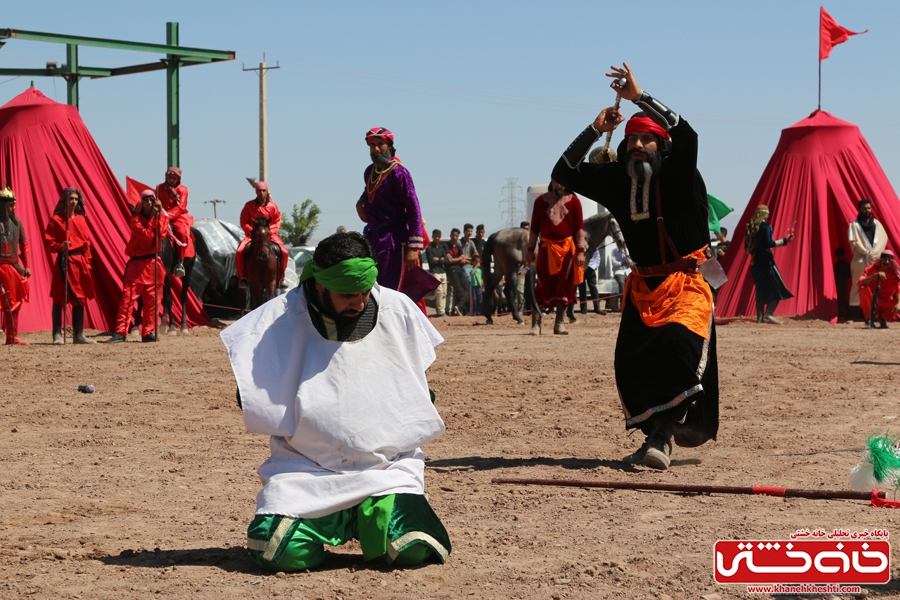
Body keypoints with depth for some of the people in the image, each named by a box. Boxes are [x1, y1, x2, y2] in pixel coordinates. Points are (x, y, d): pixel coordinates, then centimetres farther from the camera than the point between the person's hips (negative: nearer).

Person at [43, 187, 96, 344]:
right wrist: (60, 247, -23)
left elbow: (87, 242, 14)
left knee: (80, 299, 9)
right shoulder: (56, 219, -2)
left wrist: (87, 262, 7)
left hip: (80, 262, 6)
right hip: (64, 262, -6)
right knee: (59, 299, -3)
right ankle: (57, 335, 1)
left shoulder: (81, 219, 13)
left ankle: (78, 335, 15)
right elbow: (48, 243, -5)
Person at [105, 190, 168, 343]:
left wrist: (160, 213, -12)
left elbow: (161, 233, -12)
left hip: (154, 263, 3)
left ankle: (148, 332, 10)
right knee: (128, 296, -9)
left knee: (152, 299, 3)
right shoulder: (136, 219, -4)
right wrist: (153, 216, -15)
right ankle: (120, 332, -10)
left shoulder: (162, 216, 7)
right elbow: (146, 235, -18)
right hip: (137, 263, -3)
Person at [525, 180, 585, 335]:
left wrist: (580, 251, -6)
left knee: (565, 287, 2)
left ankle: (559, 324, 8)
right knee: (542, 286, -4)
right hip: (547, 248, 0)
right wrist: (530, 250, 4)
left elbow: (579, 227, 1)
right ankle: (535, 323, -2)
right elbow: (534, 227, 8)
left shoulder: (573, 201, 3)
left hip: (567, 248, 0)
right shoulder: (541, 200, 6)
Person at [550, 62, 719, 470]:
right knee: (630, 363, -6)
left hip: (686, 283, -5)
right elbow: (565, 173, 7)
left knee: (679, 345, -27)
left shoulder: (679, 175, -8)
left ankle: (662, 435, -27)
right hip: (643, 285, 6)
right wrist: (595, 131, -3)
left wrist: (639, 96, -23)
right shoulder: (617, 180, 6)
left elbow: (685, 134, -27)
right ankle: (659, 434, 8)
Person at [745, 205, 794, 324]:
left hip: (755, 262, 7)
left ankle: (760, 316, 8)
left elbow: (746, 245, 13)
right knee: (777, 289, -3)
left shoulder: (750, 227, 10)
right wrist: (784, 240, -12)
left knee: (761, 289, 13)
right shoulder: (765, 226, -11)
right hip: (766, 261, -7)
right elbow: (769, 243, -18)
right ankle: (768, 314, -15)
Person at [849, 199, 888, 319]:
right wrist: (868, 253, -10)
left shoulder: (877, 223, 15)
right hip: (861, 261, -3)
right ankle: (852, 316, -7)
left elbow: (883, 238, 5)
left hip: (876, 260, 3)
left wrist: (875, 253, -9)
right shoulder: (854, 225, 6)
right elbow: (854, 242, -4)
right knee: (858, 286, -7)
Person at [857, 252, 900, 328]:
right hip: (871, 301, -1)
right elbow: (859, 283, -26)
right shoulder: (871, 268, -11)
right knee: (864, 289, -32)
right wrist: (876, 275, -37)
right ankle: (869, 319, -20)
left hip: (886, 303, 1)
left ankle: (883, 318, 3)